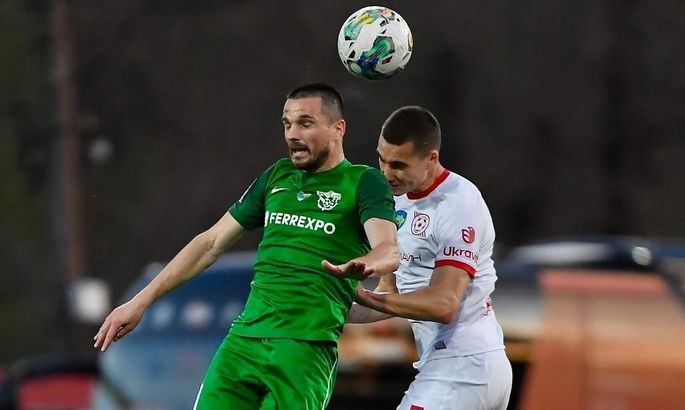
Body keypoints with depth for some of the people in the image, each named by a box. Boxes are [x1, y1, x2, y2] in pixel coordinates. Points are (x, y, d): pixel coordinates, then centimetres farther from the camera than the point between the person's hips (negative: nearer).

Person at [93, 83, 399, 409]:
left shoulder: (363, 183, 2)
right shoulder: (276, 177, 19)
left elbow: (389, 249, -16)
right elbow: (212, 243, 22)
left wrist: (367, 265, -41)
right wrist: (141, 301, 18)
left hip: (306, 347, -5)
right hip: (243, 338, 5)